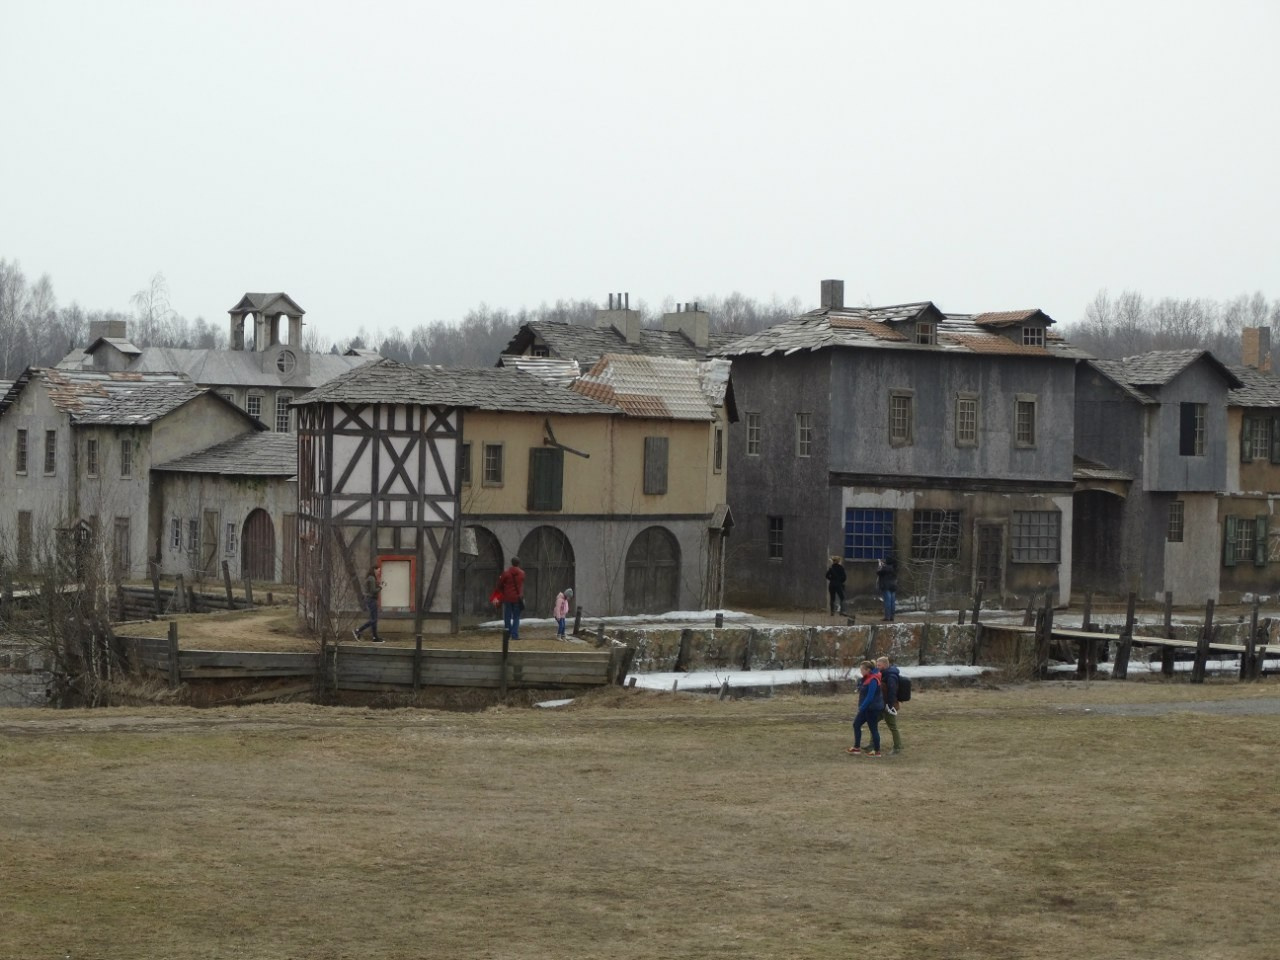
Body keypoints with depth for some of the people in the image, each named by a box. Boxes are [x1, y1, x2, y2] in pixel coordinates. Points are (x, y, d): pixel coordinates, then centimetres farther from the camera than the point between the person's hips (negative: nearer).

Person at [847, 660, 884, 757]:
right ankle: (857, 747, 20)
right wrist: (861, 707, 12)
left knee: (873, 729, -1)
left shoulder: (873, 681, -21)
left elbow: (870, 697, -24)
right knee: (856, 724, 13)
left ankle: (877, 751, 7)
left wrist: (862, 707, -20)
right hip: (866, 708, 10)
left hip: (872, 708, -10)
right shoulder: (867, 679, 11)